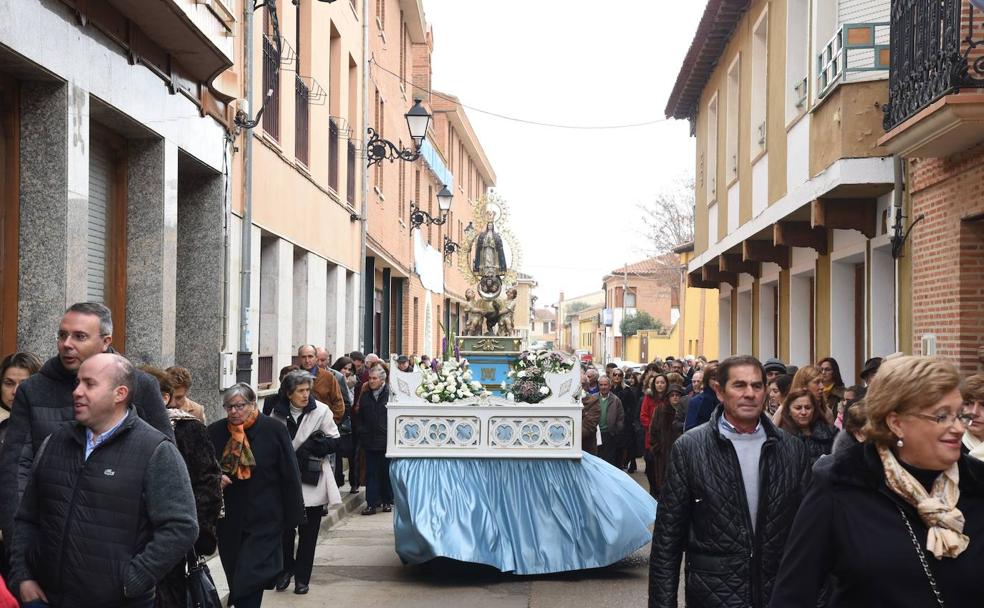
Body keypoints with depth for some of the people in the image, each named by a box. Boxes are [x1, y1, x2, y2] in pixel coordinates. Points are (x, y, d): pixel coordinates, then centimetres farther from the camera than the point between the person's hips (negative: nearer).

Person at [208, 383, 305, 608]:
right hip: (228, 520, 4)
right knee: (235, 579, 13)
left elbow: (290, 475, -4)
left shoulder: (274, 430, -8)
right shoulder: (215, 432, 1)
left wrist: (293, 516, -5)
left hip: (264, 520, -4)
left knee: (249, 580, -10)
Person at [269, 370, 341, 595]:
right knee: (284, 528, 4)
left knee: (308, 532, 6)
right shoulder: (278, 413, -3)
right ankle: (286, 569, 25)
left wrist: (315, 446, -18)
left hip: (312, 480, -1)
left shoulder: (321, 411, -7)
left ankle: (302, 577, 18)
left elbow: (334, 441, -2)